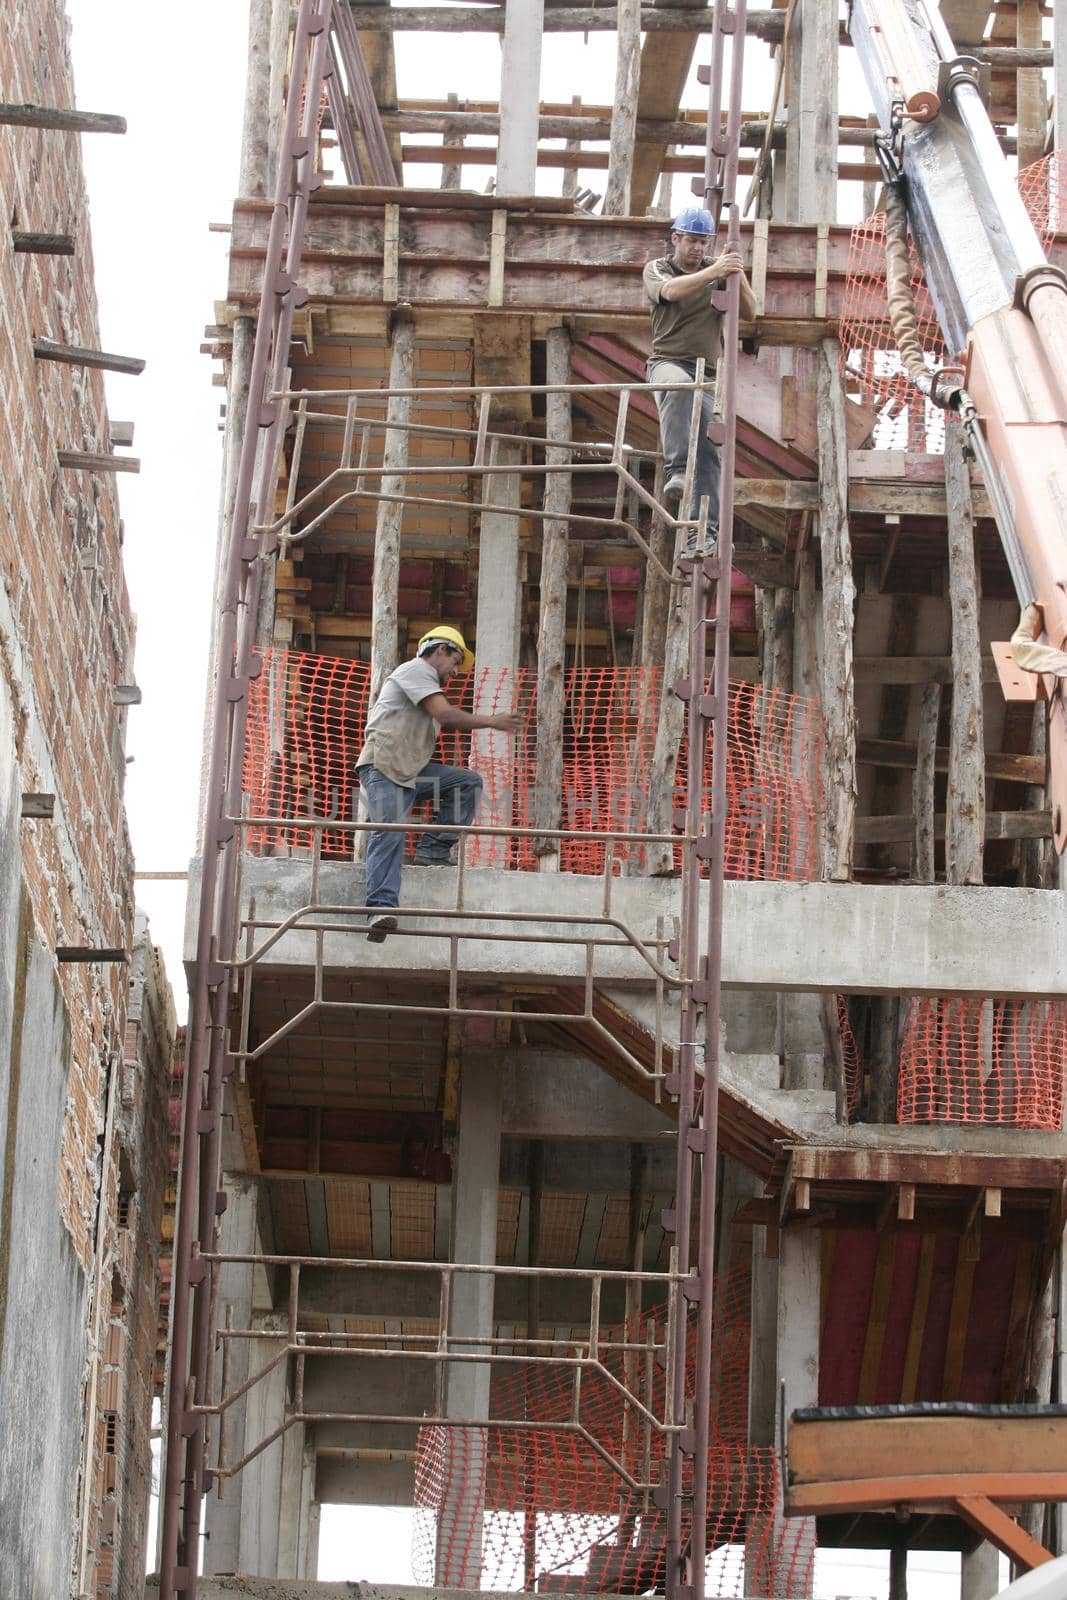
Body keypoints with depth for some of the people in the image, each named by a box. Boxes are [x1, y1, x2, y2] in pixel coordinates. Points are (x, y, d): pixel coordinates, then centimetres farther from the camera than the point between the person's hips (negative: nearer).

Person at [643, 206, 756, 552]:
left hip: (708, 372, 3)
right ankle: (676, 472, -45)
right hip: (668, 362, -3)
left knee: (707, 453, -10)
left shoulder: (718, 273, 15)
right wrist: (712, 273, -32)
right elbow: (671, 290, -16)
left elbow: (749, 313, 7)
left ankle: (702, 534, -14)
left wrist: (738, 276, -11)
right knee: (679, 385, -40)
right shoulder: (657, 270, 8)